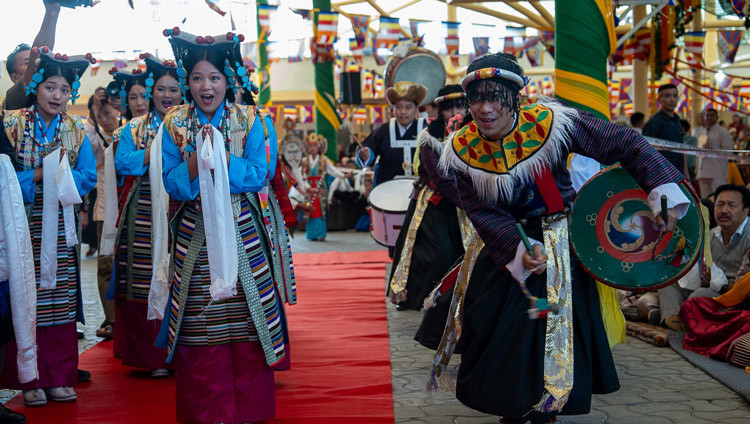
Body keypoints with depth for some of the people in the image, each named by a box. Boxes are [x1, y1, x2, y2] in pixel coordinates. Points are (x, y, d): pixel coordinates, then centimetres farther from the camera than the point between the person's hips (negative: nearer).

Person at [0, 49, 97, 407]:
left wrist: (59, 176, -12)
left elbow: (88, 177, 4)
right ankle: (30, 380, 6)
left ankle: (59, 377, 13)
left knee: (61, 303, 4)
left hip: (60, 227, 3)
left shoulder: (76, 131, 9)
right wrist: (38, 175, -16)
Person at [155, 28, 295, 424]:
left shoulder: (251, 121, 2)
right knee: (200, 327, 0)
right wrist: (196, 157, -18)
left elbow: (259, 175, -8)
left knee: (247, 319, -1)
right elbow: (173, 184, -1)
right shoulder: (175, 123, 6)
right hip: (195, 238, 1)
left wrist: (218, 152, -16)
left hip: (245, 235, -1)